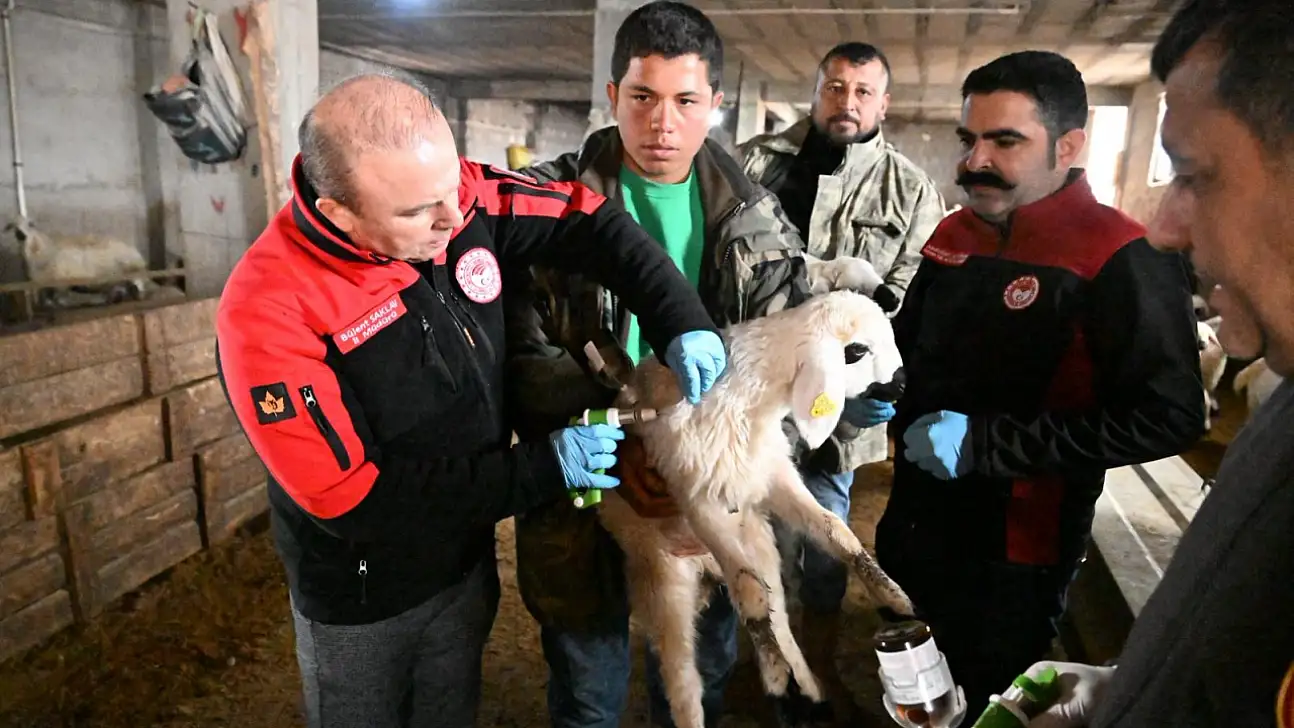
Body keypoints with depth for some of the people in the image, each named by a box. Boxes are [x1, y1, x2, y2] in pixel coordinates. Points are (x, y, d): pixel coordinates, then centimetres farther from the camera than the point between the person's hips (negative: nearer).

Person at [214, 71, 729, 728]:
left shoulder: (457, 197, -18)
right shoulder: (267, 311, -31)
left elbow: (588, 222, -5)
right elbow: (350, 496, -28)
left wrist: (682, 321, -19)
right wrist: (543, 468, -27)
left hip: (468, 560, 5)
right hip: (361, 600, -4)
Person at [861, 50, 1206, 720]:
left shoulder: (1120, 260, -20)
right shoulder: (953, 235, 4)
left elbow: (1167, 418, -24)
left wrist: (985, 444, -26)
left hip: (1015, 550, -7)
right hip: (914, 520, 7)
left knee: (977, 705, 16)